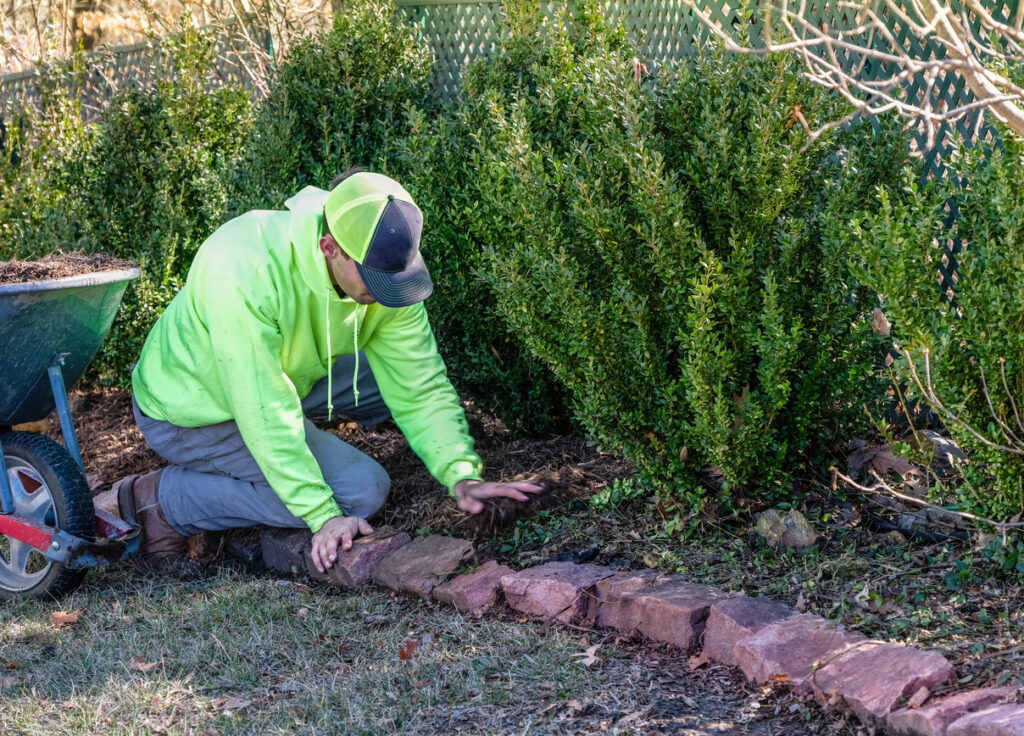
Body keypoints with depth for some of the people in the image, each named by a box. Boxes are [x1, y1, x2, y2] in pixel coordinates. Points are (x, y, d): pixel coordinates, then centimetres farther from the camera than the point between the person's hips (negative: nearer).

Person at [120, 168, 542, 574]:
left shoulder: (383, 269, -16)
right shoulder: (243, 270, -37)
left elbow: (420, 389, -11)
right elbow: (266, 412, -36)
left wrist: (462, 476, -24)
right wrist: (325, 516, -36)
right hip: (193, 413, -7)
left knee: (398, 374, -3)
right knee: (359, 491, -17)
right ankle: (166, 499, -8)